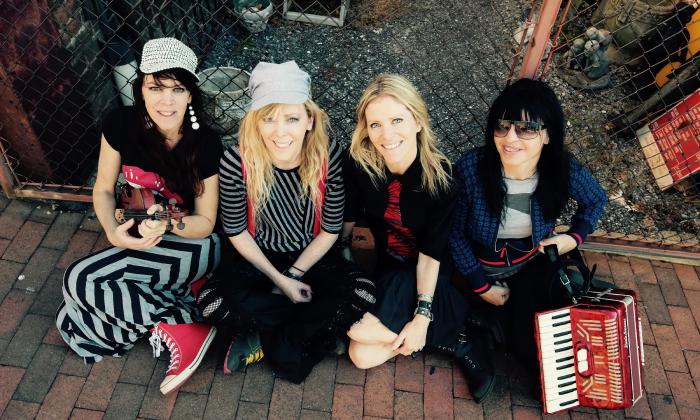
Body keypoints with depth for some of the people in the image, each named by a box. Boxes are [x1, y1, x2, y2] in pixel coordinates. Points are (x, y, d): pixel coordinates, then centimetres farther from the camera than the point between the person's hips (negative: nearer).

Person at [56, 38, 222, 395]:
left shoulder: (206, 144, -22)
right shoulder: (121, 125, -13)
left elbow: (205, 223, -13)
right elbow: (103, 189, 0)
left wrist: (168, 225, -34)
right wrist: (112, 231, -20)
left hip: (191, 245, -4)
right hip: (139, 240, 5)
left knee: (82, 279, -23)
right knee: (75, 322, -13)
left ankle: (185, 332, -15)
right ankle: (176, 290, -5)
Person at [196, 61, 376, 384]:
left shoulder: (329, 155, -23)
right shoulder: (237, 162, -24)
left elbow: (330, 230, -11)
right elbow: (236, 231, -11)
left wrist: (292, 275, -12)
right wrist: (278, 279, -13)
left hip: (311, 257, 1)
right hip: (258, 256, 0)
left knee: (361, 293, -25)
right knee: (212, 302, -26)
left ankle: (265, 340, -9)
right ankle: (315, 328, -8)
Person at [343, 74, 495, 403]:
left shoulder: (441, 176, -24)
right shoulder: (359, 164, -18)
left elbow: (431, 253, -20)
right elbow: (348, 218, -2)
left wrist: (423, 315, -24)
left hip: (432, 274, -4)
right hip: (388, 267, 4)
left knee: (361, 331, -22)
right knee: (361, 355, -11)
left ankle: (454, 340, -4)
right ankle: (448, 330, 2)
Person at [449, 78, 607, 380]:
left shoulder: (564, 171, -19)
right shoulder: (471, 168, -27)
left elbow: (596, 200, 6)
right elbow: (454, 232, -14)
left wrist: (575, 236, -9)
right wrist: (481, 286, -11)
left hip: (534, 262, 3)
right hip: (482, 267, -2)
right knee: (525, 342, -16)